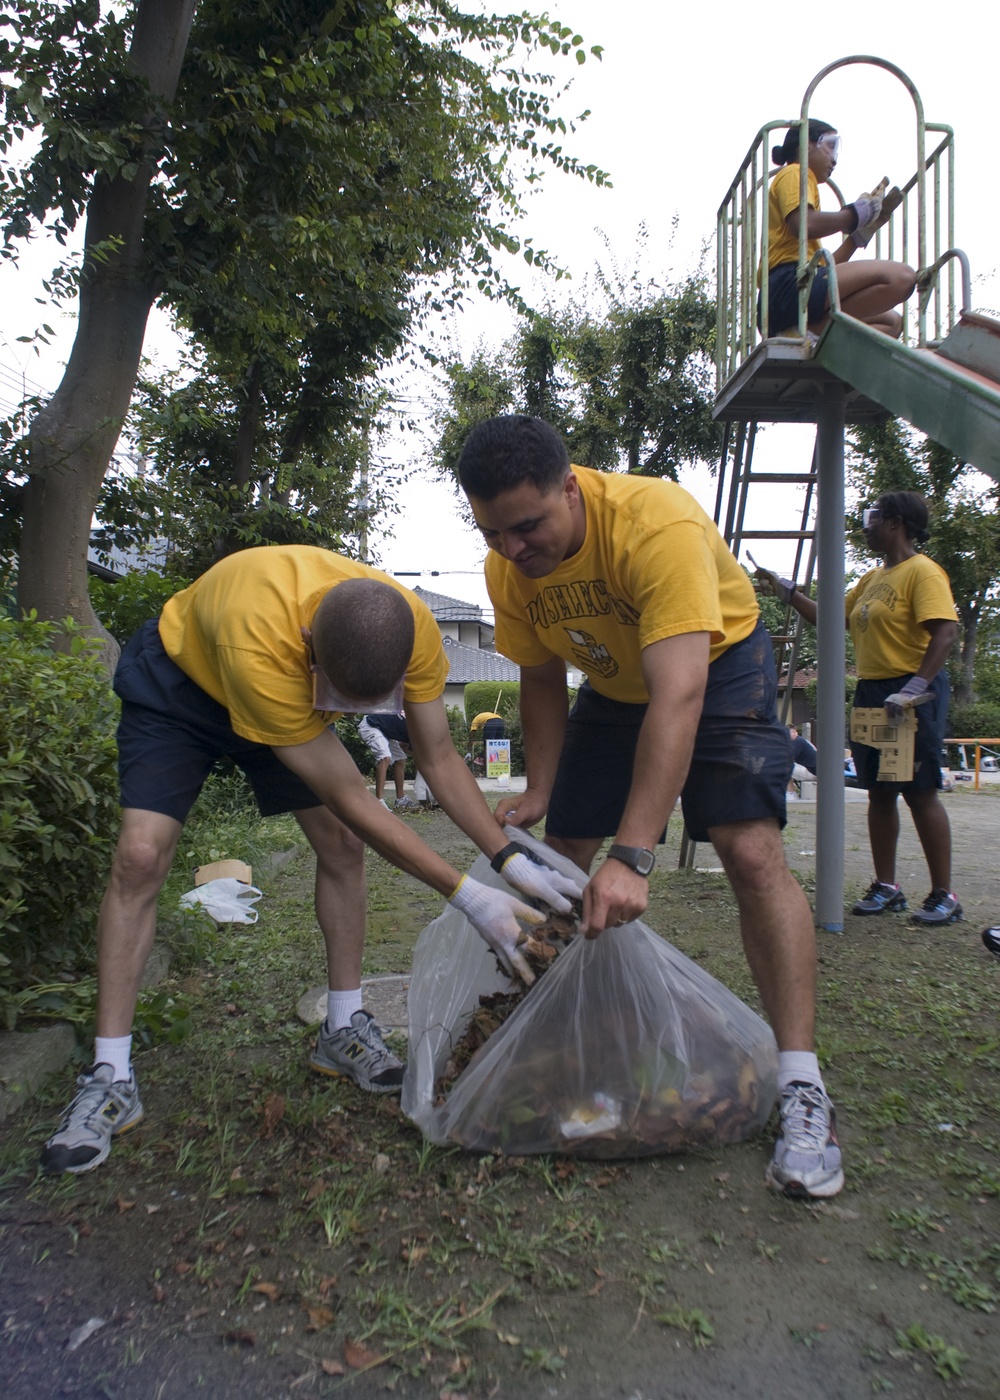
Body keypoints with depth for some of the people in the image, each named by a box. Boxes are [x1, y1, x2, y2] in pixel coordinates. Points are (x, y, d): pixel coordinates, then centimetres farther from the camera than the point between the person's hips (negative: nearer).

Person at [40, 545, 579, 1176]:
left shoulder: (414, 627, -31)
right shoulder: (260, 642, -46)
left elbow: (439, 756, -18)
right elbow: (349, 796, -40)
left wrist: (510, 859, -28)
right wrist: (466, 895, -38)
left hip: (291, 690, 4)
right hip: (178, 678, -4)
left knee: (341, 845, -8)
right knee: (140, 856, -16)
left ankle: (344, 1029, 8)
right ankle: (111, 1076, -4)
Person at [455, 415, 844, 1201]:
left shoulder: (658, 523, -37)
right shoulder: (508, 568, -17)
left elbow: (678, 697, -44)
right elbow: (542, 680, -3)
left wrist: (633, 857, -48)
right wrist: (539, 792, -14)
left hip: (717, 664, -5)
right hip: (612, 685, 6)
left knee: (752, 851, -21)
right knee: (560, 856, 2)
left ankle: (801, 1088, -13)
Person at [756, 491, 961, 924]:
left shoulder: (922, 571, -9)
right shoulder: (872, 578, 17)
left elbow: (945, 631, -20)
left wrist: (915, 689, -27)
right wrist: (786, 591, 19)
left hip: (913, 697, -8)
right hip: (871, 693, 8)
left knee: (920, 793, -5)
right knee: (879, 793, 9)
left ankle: (944, 896, 4)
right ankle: (886, 887, 17)